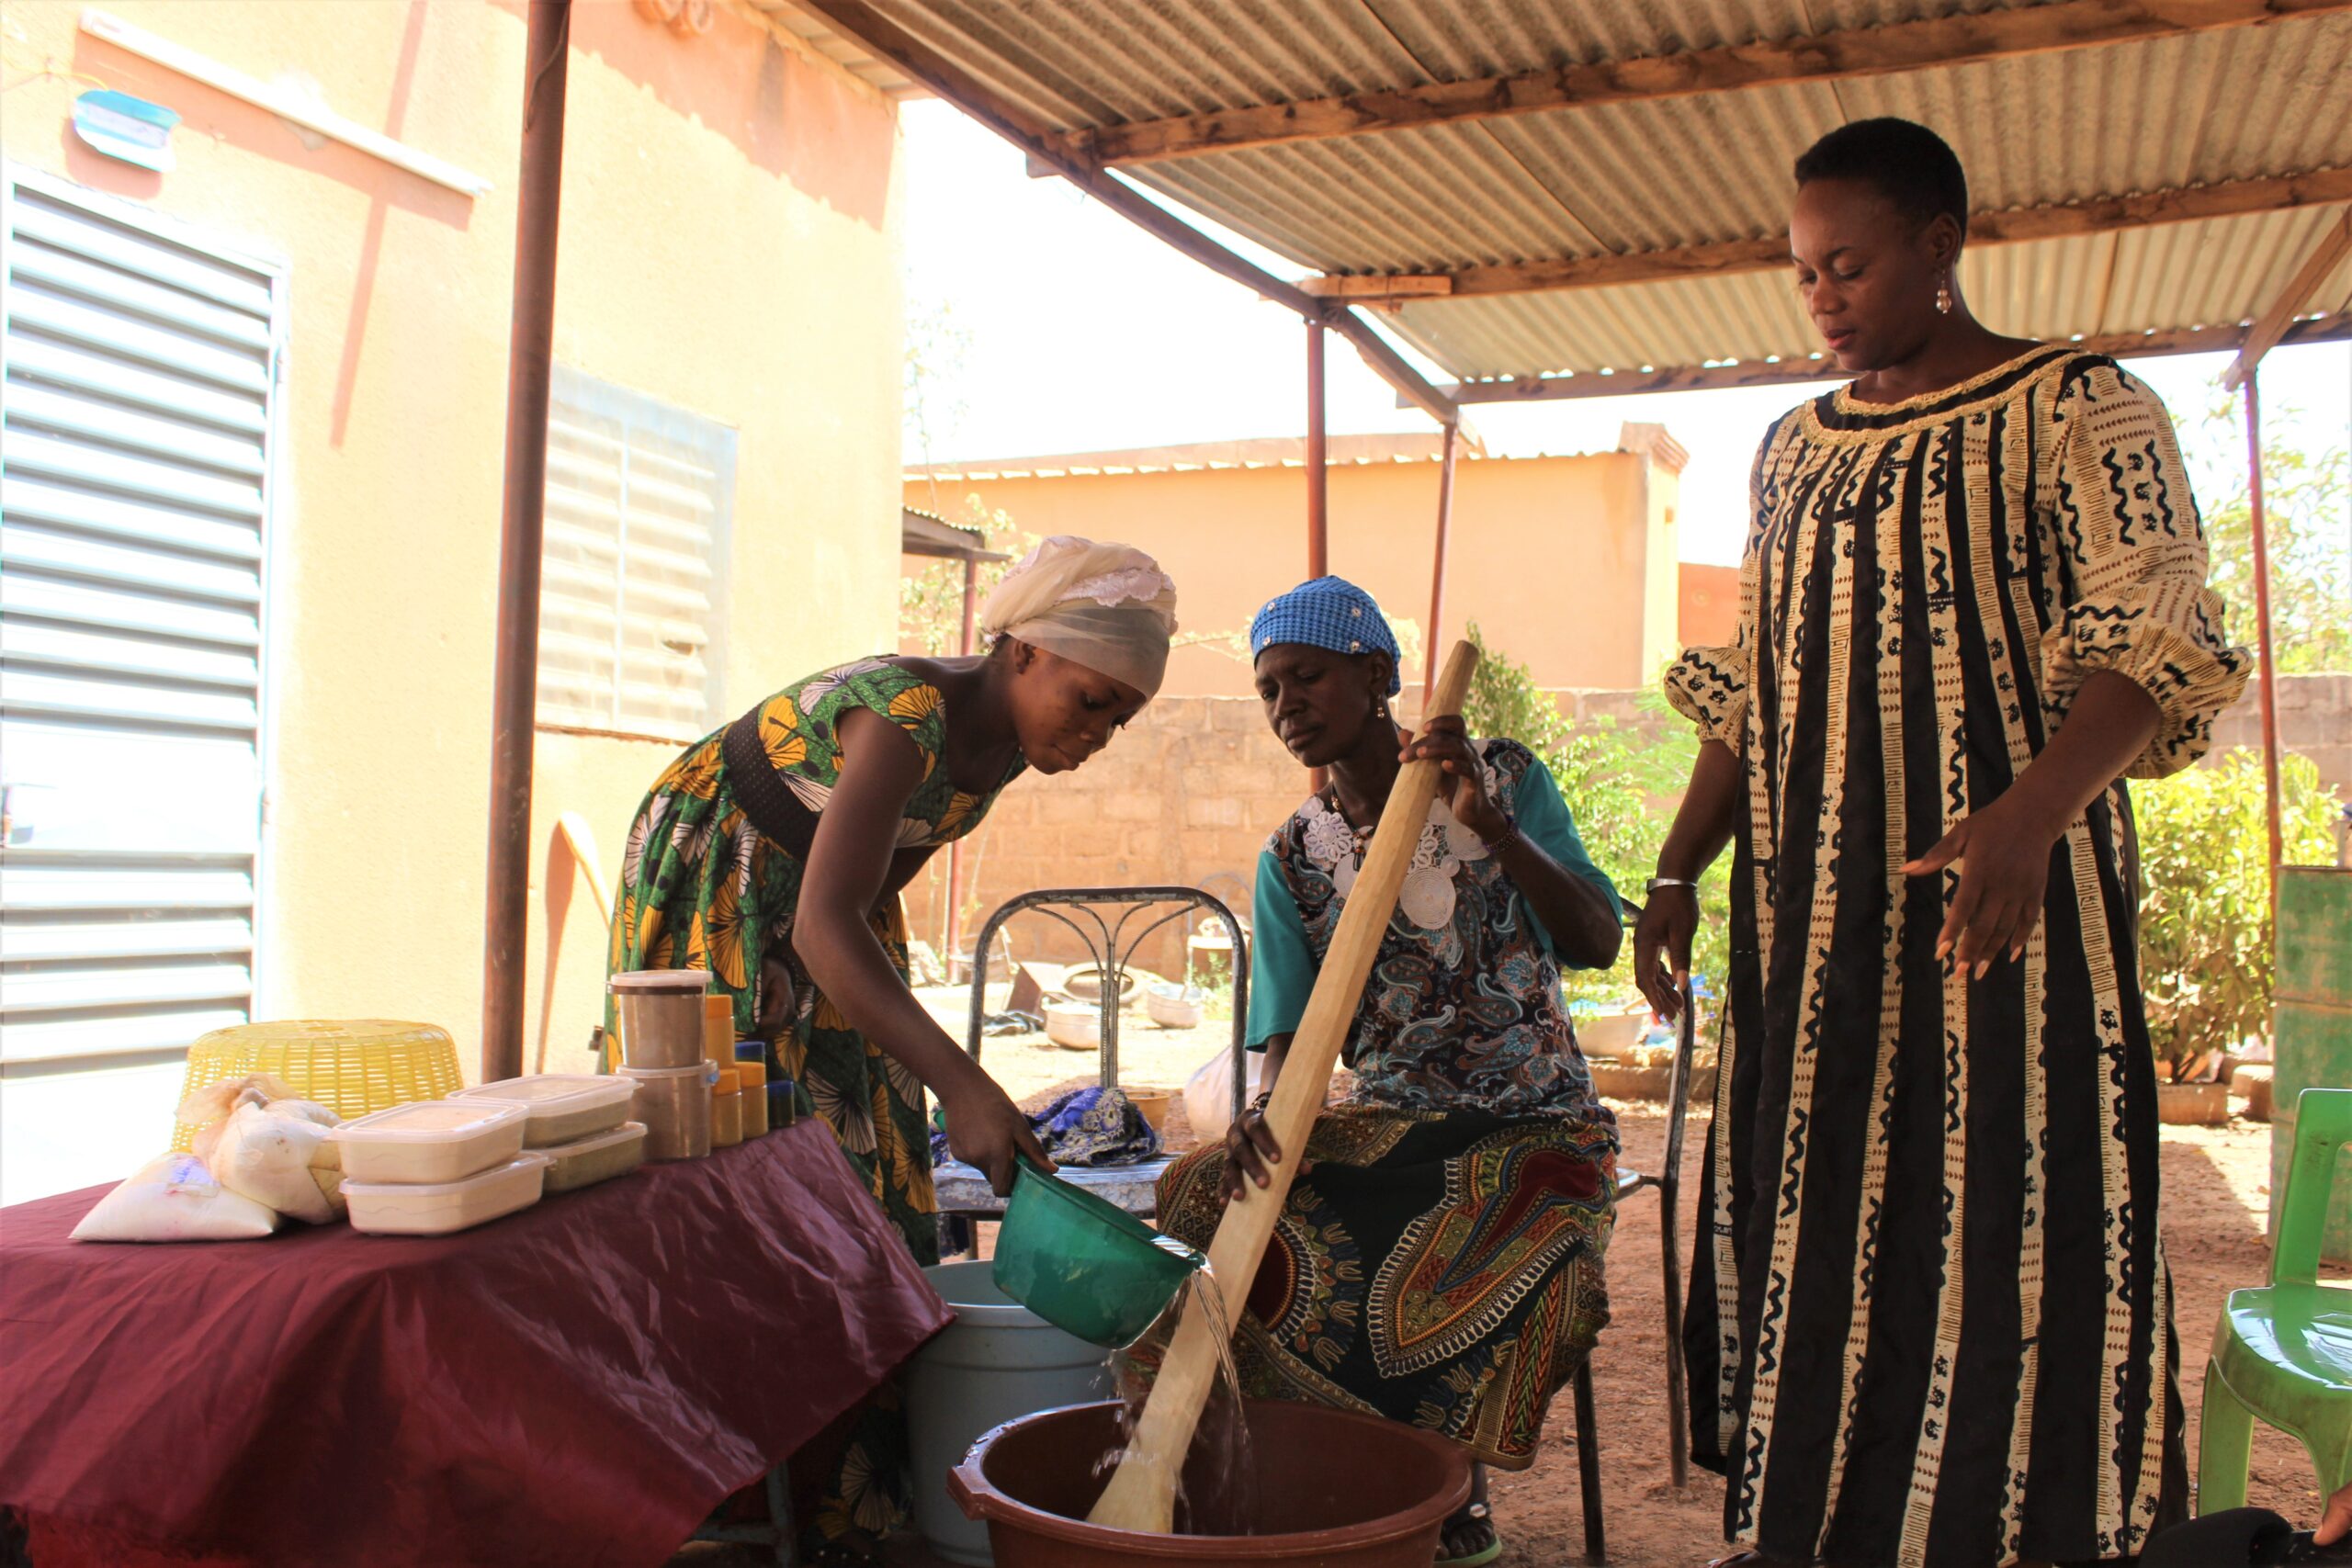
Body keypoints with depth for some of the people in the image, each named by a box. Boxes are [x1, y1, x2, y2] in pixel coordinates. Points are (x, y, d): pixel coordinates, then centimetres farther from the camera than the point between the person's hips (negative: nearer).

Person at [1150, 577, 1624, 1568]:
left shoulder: (1505, 780, -1)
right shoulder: (1291, 856, 4)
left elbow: (1597, 943, -12)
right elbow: (1289, 1027, -7)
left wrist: (1493, 826, -26)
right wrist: (1265, 1111, -30)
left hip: (1534, 1123, -2)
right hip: (1386, 1124, 3)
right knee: (1203, 1196, -23)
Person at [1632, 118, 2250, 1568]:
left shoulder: (2077, 412, -2)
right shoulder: (1797, 449, 16)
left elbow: (2153, 648, -12)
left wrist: (2029, 816, -30)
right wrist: (1677, 875, 9)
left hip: (2000, 908, -5)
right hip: (1809, 919, 6)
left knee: (1999, 1224, -5)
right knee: (1809, 1220, 8)